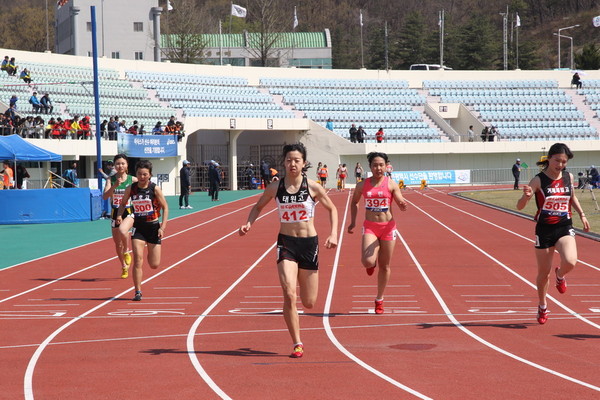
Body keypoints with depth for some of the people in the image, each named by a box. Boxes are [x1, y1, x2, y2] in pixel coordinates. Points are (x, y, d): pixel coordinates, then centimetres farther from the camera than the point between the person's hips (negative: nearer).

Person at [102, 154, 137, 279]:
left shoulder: (132, 180, -5)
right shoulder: (111, 179, -3)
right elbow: (105, 196, -17)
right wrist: (115, 185, -31)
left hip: (129, 212, -3)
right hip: (115, 213, 3)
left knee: (122, 230, -35)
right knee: (117, 243, 10)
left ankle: (126, 251, -7)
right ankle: (124, 267, 32)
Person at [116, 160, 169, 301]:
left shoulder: (155, 189, -9)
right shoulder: (131, 188, -3)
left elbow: (165, 207, -3)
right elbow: (123, 204, 12)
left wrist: (163, 227, -11)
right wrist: (119, 215, -9)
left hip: (153, 227, -1)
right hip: (138, 227, 1)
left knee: (154, 265, 3)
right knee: (137, 260, -13)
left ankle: (151, 252, 41)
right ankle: (138, 292, -7)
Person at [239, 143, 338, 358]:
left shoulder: (313, 187, -4)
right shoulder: (275, 188, -1)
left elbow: (332, 209, 8)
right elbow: (258, 206, 15)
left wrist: (333, 234, -5)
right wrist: (249, 223, -4)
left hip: (309, 243, 0)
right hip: (286, 243, 0)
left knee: (309, 303, 5)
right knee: (289, 295, -17)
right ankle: (297, 344, -7)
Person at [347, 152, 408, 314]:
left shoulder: (391, 184, -3)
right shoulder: (362, 185, 3)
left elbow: (401, 204, -5)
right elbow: (354, 202, 19)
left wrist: (403, 205, -29)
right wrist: (353, 222, 10)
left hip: (388, 227, 0)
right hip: (370, 227, 0)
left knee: (385, 266, 7)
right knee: (367, 261, -21)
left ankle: (379, 300, 24)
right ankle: (372, 264, 19)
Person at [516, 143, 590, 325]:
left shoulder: (568, 177, 1)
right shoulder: (539, 180, -11)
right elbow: (520, 206, -14)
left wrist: (582, 215, 12)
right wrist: (526, 195, -35)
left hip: (565, 228, 2)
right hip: (544, 229, -2)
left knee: (570, 262, -24)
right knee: (544, 272, 8)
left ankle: (560, 275, 14)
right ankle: (542, 307, 32)